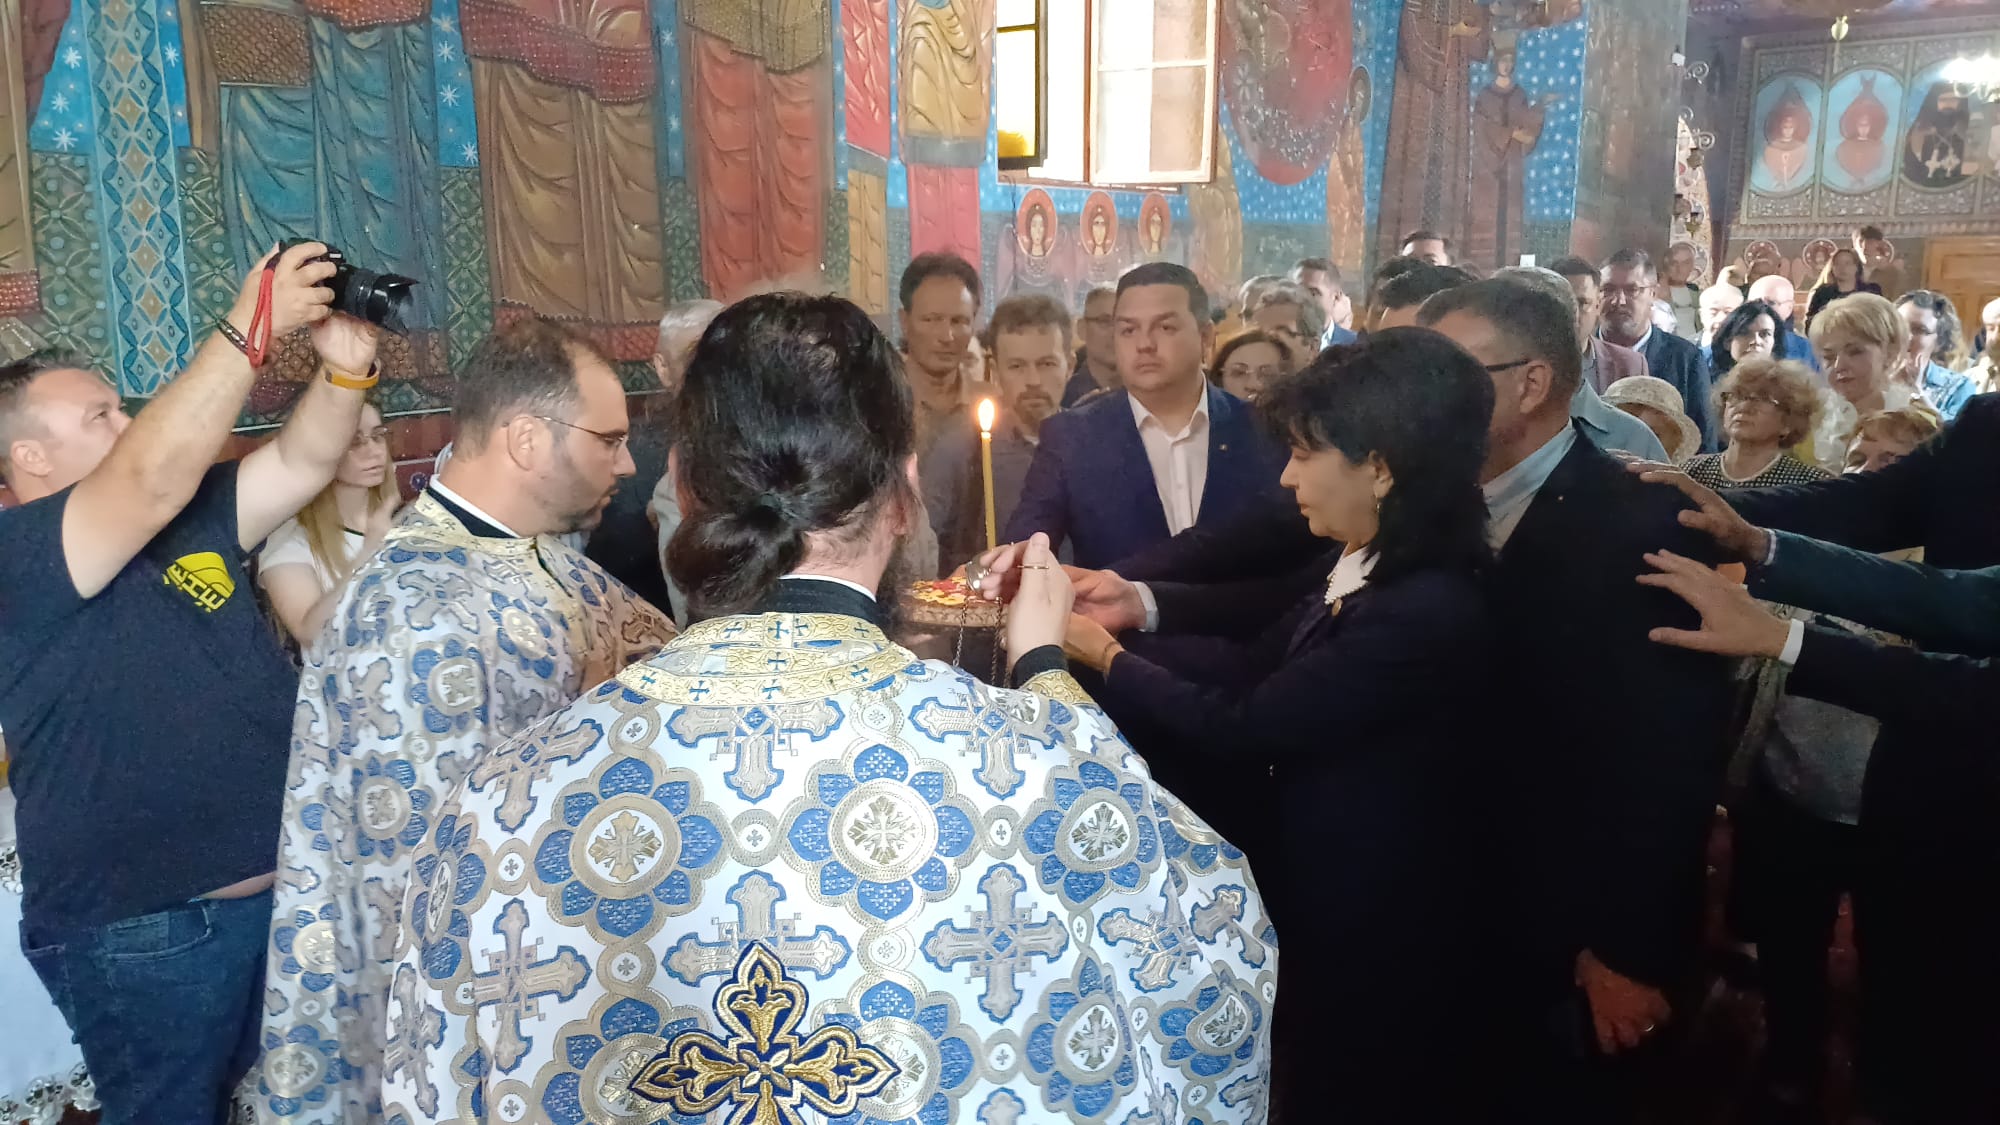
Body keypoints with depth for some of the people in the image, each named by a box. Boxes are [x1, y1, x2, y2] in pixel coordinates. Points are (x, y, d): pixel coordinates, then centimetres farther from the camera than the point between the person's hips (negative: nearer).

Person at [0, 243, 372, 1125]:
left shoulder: (188, 519, 9)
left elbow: (301, 463, 3)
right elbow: (155, 472, -29)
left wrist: (343, 367, -15)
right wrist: (250, 325, -29)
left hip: (280, 892, 7)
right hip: (142, 929, -7)